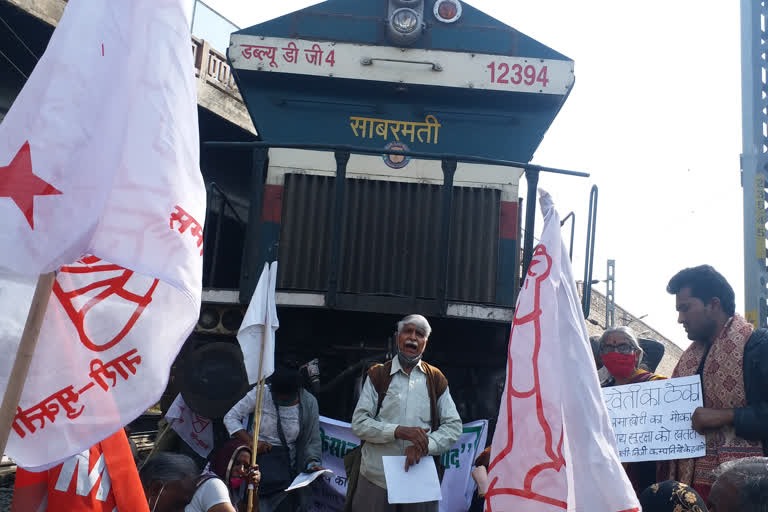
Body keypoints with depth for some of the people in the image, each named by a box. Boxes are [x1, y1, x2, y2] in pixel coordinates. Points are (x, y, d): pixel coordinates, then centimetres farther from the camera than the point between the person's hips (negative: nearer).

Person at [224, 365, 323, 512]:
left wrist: (313, 463, -15)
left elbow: (312, 441, 4)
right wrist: (251, 442, -15)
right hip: (257, 454, -2)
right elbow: (230, 417, -4)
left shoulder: (309, 403, -2)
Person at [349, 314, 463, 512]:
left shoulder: (436, 380, 9)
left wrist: (424, 446, -13)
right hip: (376, 478, -1)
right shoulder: (377, 375, 5)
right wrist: (399, 431, -17)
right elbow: (359, 423, -2)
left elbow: (454, 426, 5)